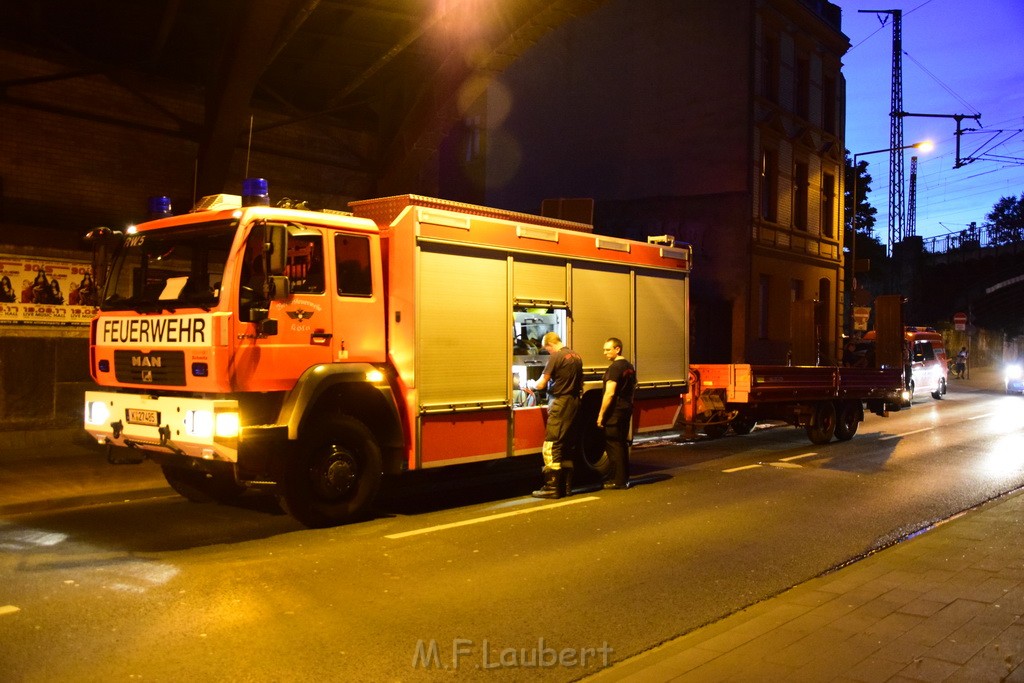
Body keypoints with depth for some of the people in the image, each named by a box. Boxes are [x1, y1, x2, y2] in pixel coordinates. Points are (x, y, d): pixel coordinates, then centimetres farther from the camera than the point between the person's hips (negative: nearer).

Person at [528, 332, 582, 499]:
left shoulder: (555, 357, -12)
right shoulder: (576, 356, 12)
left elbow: (541, 384, -11)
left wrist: (531, 384, 9)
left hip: (560, 403, -8)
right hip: (574, 403, 9)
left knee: (551, 447, -5)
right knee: (567, 446, 14)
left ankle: (551, 487, -7)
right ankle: (567, 486, 18)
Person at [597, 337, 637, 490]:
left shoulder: (614, 367, -15)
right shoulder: (629, 366, 14)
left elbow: (610, 393, -20)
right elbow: (632, 390, 21)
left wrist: (601, 414, -16)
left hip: (615, 412, -9)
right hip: (627, 409, 9)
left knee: (613, 445, -4)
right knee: (622, 444, 15)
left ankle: (617, 480, -3)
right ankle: (624, 478, 20)